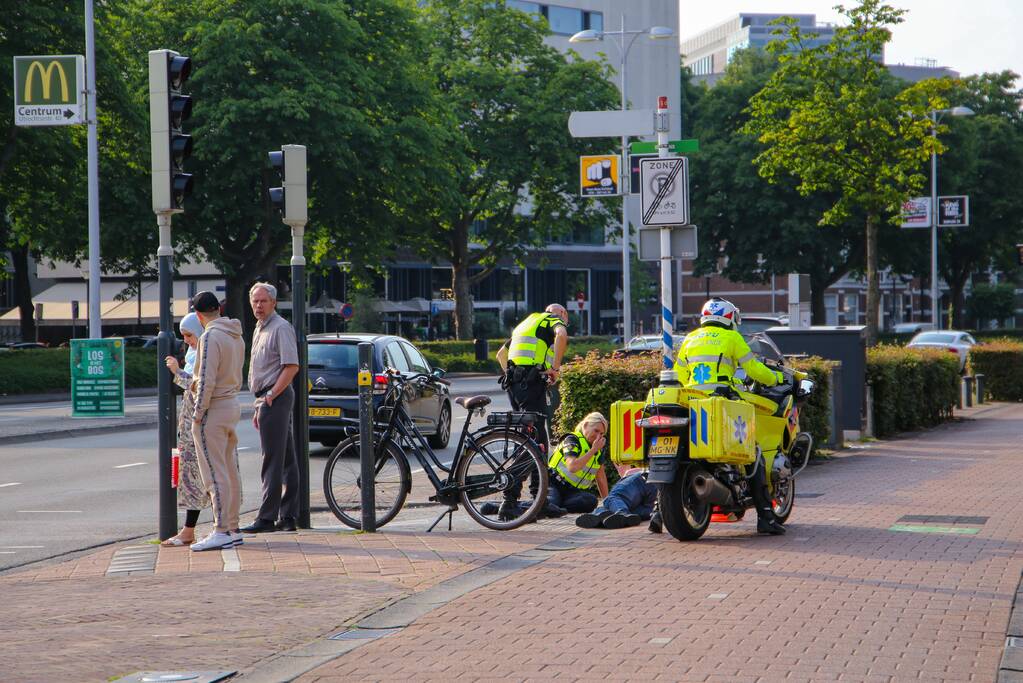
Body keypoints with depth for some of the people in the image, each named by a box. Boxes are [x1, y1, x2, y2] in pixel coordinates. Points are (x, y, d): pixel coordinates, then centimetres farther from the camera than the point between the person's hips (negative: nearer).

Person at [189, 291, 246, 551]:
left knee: (216, 476, -8)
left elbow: (207, 379, -21)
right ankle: (232, 529, 17)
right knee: (230, 472, 12)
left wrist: (198, 413, -15)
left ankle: (221, 532, -10)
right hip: (232, 405, 9)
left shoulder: (211, 337, -17)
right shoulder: (236, 336, 12)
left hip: (214, 409, -9)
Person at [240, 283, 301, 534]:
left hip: (276, 397, -10)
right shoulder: (260, 329, 20)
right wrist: (259, 407, 22)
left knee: (273, 461, -10)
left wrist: (270, 397, -19)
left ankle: (267, 518, -12)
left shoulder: (280, 328, -11)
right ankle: (288, 517, 12)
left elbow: (291, 366, -19)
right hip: (268, 398, 10)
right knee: (287, 460, 10)